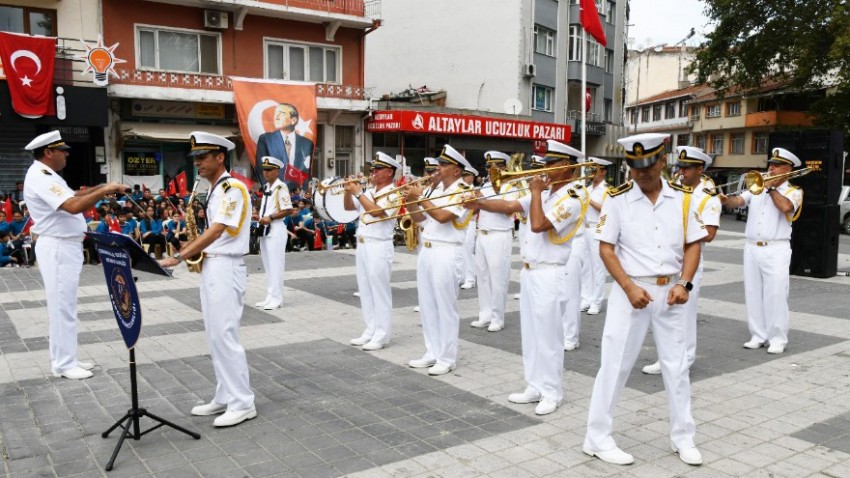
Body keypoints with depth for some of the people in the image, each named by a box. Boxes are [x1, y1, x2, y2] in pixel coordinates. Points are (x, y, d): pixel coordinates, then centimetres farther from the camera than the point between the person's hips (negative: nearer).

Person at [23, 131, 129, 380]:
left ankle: (65, 358, 24)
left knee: (64, 306, 15)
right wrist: (104, 191, -24)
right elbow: (73, 206, -31)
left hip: (65, 246, 11)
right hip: (57, 248, -11)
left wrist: (101, 188, 10)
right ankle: (63, 364, 5)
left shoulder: (47, 175, 15)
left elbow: (72, 195, 21)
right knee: (62, 307, -3)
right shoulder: (40, 177, -19)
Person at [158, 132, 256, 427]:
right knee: (215, 337, 12)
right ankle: (225, 397, 21)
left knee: (224, 337, -8)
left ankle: (243, 403, 1)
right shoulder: (215, 191, 16)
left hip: (226, 268, -10)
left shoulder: (233, 188, -14)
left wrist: (178, 257, -24)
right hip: (210, 267, 10)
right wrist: (193, 248, 3)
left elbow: (216, 232, -22)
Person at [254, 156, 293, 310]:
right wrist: (260, 217, 7)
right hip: (264, 229, 9)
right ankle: (270, 297, 20)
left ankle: (276, 298, 1)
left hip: (276, 229, -9)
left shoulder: (280, 187, -12)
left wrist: (270, 218, -21)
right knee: (268, 266, 13)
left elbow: (288, 210, -17)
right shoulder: (266, 187, 16)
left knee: (275, 265, -5)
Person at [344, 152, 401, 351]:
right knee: (365, 290, 12)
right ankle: (371, 331, 21)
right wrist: (349, 190, 1)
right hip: (362, 245, 8)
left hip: (379, 247, -8)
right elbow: (348, 207, 18)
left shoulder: (393, 194, -10)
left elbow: (376, 211, -25)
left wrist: (358, 192, -19)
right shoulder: (369, 192, 13)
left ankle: (381, 336, 2)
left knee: (380, 291, -4)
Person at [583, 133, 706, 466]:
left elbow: (693, 245, 5)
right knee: (616, 364, 3)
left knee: (676, 365, 13)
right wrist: (629, 287, -17)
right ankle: (598, 438, 15)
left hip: (669, 292, 3)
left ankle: (683, 437, 29)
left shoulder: (682, 198, 2)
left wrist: (684, 283, -10)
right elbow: (606, 249, -8)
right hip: (631, 290, -3)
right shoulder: (617, 198, -7)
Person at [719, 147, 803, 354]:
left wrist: (770, 188, -8)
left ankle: (778, 339, 5)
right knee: (753, 295, 8)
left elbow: (786, 207, -19)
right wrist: (726, 200, -22)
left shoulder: (793, 192, 3)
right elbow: (739, 201, -1)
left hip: (776, 250, -4)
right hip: (752, 248, 5)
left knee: (776, 296, -4)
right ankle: (758, 336, 17)